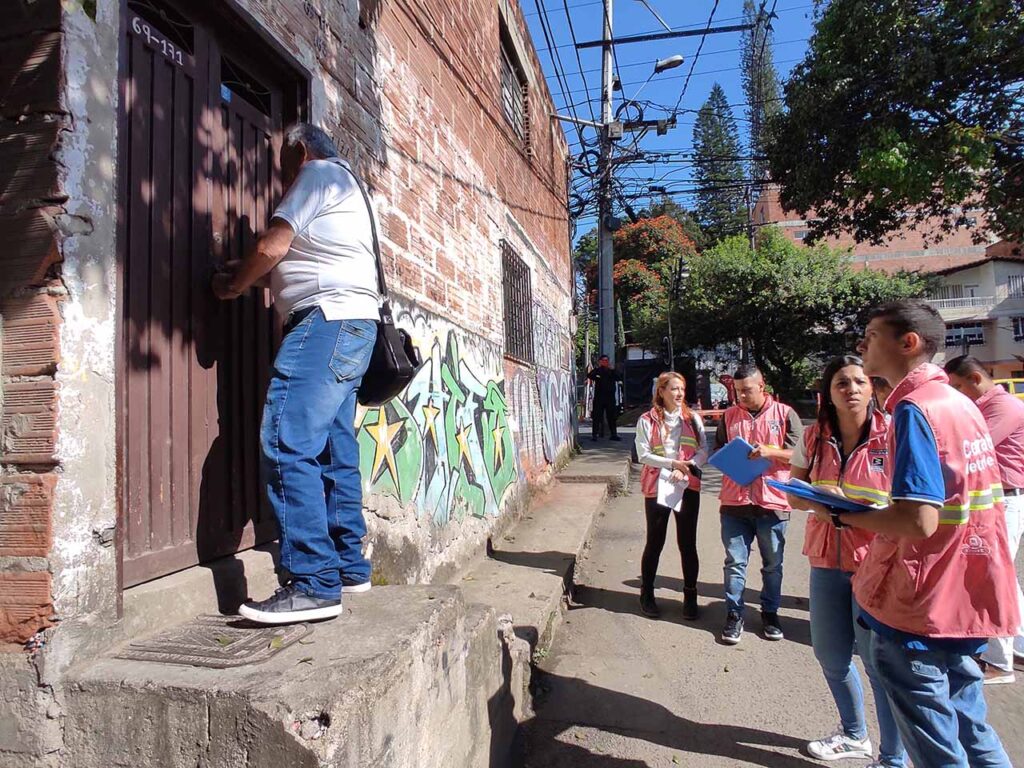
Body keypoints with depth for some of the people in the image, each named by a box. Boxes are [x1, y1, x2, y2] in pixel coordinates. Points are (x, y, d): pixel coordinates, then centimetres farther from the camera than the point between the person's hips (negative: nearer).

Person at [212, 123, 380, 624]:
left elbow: (271, 248, -8)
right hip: (349, 325, 11)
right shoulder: (343, 186, 32)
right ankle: (349, 567, 16)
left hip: (327, 320, -10)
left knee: (288, 447, -16)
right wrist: (248, 275, 18)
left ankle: (314, 584, -17)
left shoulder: (318, 172, 2)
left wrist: (233, 285, 8)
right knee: (333, 450, 9)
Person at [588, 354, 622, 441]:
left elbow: (619, 377, -1)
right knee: (597, 416, -4)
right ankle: (595, 434, 0)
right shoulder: (597, 370, 4)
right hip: (599, 396, -3)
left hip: (610, 397, 3)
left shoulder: (612, 371, 13)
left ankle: (613, 434, 14)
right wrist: (598, 367, -15)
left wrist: (612, 369, -8)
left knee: (612, 417, 7)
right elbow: (589, 376, -13)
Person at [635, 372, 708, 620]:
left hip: (688, 486, 2)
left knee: (687, 543, 7)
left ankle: (690, 596, 21)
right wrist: (672, 463, -17)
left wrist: (686, 468, -16)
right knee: (655, 542, 7)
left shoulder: (692, 419, 6)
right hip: (656, 487, -2)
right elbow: (643, 454, -8)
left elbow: (704, 451, 0)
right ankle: (647, 594, 21)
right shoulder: (647, 420, -2)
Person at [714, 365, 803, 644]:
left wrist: (771, 451, -17)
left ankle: (770, 613, 28)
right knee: (735, 561, 5)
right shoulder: (729, 416, 9)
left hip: (772, 501, -1)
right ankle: (734, 614, 16)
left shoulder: (784, 414, 1)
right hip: (734, 501, 2)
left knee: (773, 564, 12)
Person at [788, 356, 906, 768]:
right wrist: (817, 503, -14)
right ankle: (854, 734, 42)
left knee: (878, 660, 1)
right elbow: (794, 494, 6)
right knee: (830, 654, 17)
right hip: (827, 559, 5)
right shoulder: (815, 437, 2)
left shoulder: (893, 434, -10)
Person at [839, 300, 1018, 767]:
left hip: (919, 608, -8)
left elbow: (918, 521, -28)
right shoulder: (961, 404, 7)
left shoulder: (914, 410, -20)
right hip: (968, 600, 9)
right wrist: (871, 506, 14)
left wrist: (841, 514, -14)